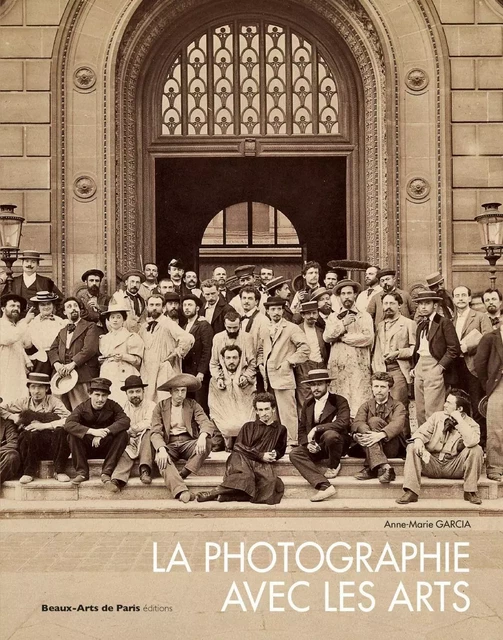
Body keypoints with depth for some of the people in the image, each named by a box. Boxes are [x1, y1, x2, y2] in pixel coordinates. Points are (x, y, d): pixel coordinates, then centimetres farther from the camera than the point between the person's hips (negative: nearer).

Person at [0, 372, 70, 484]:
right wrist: (14, 417, -4)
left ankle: (59, 471, -15)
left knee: (60, 430, -30)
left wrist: (44, 425, -22)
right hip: (30, 447, 1)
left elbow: (69, 420, -14)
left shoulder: (53, 401, 2)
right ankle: (29, 472, -13)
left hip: (51, 448, -1)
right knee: (30, 433, -31)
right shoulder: (23, 402, 10)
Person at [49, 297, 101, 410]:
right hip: (63, 376, 5)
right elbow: (53, 349, 15)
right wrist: (57, 364, -6)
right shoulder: (62, 331, 26)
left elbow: (90, 348, -9)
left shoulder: (90, 327, 6)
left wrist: (72, 364, -16)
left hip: (83, 376, -5)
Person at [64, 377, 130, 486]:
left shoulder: (113, 406, -4)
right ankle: (82, 472, -18)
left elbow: (125, 421, -22)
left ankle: (106, 472, -22)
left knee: (123, 434, -25)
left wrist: (104, 432, -35)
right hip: (86, 449, 0)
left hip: (107, 449, 0)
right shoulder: (82, 408, -6)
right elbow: (68, 424, -24)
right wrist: (92, 431, -37)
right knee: (72, 436, -25)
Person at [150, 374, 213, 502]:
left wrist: (202, 436, -30)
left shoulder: (192, 405, 9)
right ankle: (181, 491, -50)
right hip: (169, 444, -1)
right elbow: (155, 432, -5)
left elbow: (206, 422, -5)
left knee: (207, 443, -29)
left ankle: (182, 474, -28)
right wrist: (161, 449, -27)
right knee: (161, 459, -35)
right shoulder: (160, 407, 6)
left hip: (188, 443, 2)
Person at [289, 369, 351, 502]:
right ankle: (324, 486, -36)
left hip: (339, 444, -5)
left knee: (329, 434, -38)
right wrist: (307, 443, -11)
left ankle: (334, 466, -6)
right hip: (315, 446, 5)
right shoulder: (307, 404, 11)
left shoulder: (339, 401, -5)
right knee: (295, 454, -23)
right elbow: (301, 429, 11)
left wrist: (316, 429, -27)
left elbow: (343, 423, -23)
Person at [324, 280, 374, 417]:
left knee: (359, 399, -10)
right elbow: (326, 337, 2)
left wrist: (344, 337, -2)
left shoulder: (365, 316, 11)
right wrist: (343, 323, -5)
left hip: (359, 365, -2)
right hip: (338, 365, 2)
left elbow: (368, 337, -5)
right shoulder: (333, 317, 18)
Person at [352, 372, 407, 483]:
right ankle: (384, 467, -41)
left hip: (392, 447, -2)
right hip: (370, 445, 3)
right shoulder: (366, 406, 17)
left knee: (374, 420, -26)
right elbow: (356, 423, -3)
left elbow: (397, 424, -15)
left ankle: (371, 468, -36)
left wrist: (381, 435, -37)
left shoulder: (398, 406, 7)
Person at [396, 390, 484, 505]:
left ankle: (470, 491, -14)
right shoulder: (437, 416, 8)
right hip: (432, 463, 2)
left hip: (454, 467, -2)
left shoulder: (471, 424, -2)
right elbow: (421, 432, 0)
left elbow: (471, 442, -24)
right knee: (412, 447, -21)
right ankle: (411, 492, -28)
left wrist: (459, 420, -20)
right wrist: (418, 440, -24)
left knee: (476, 450, -24)